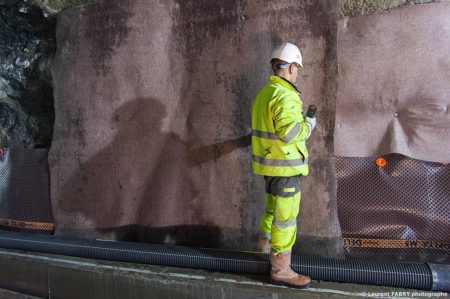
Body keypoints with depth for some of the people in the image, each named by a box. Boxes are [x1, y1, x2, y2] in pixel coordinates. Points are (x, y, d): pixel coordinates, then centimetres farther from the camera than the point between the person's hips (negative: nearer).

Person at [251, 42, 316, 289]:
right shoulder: (285, 95, -20)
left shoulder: (264, 93, 10)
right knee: (286, 216, 0)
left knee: (274, 204, 27)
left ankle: (265, 242, 46)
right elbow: (289, 132, -31)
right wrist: (307, 125, -11)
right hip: (284, 164, -9)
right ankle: (280, 270, 10)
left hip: (269, 161, 9)